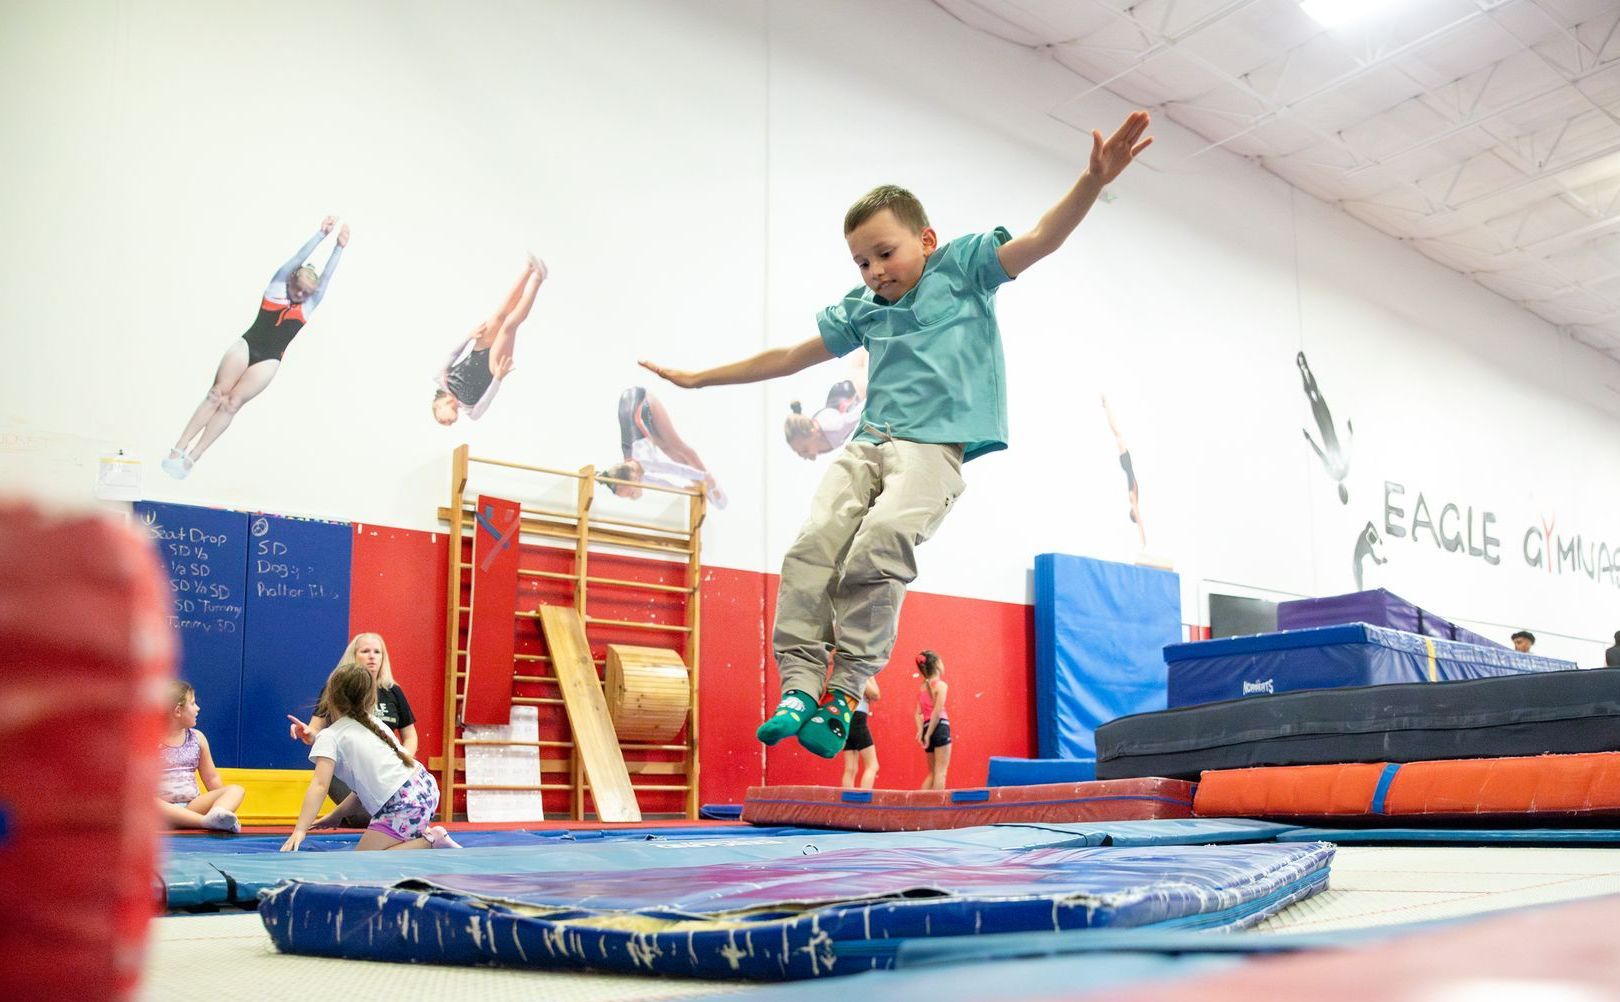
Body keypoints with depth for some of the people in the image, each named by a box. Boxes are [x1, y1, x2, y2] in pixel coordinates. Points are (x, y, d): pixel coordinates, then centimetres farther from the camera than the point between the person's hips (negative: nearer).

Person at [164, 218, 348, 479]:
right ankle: (178, 448, -13)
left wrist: (340, 246, -8)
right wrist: (321, 234, -8)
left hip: (268, 360, 0)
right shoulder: (276, 286, 9)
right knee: (217, 394, -12)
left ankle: (192, 457, -12)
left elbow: (326, 278, 1)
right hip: (246, 345, 0)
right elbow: (299, 257, 0)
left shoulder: (308, 305, 11)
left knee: (233, 402, -12)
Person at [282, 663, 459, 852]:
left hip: (404, 805, -8)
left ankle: (430, 842, -10)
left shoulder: (329, 737, -1)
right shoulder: (374, 723, 21)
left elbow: (319, 785, -13)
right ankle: (424, 833, 15)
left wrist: (300, 830, -17)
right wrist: (336, 814, 25)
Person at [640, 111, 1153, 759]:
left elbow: (1040, 240, -4)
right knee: (813, 545, -19)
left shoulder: (962, 267, 10)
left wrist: (1093, 182, -22)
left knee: (878, 546, -29)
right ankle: (799, 685, -18)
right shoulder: (862, 309, 21)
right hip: (867, 444, 5)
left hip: (935, 444, -5)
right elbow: (790, 357, 30)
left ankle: (845, 691, -21)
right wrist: (698, 378, 34)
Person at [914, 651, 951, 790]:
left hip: (928, 728, 7)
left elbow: (919, 713, 6)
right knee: (940, 771, -4)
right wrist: (929, 734, -12)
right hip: (940, 727, -7)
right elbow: (937, 711, -16)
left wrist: (921, 731, -2)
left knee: (933, 773, 15)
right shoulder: (941, 685, -7)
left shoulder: (922, 687, 15)